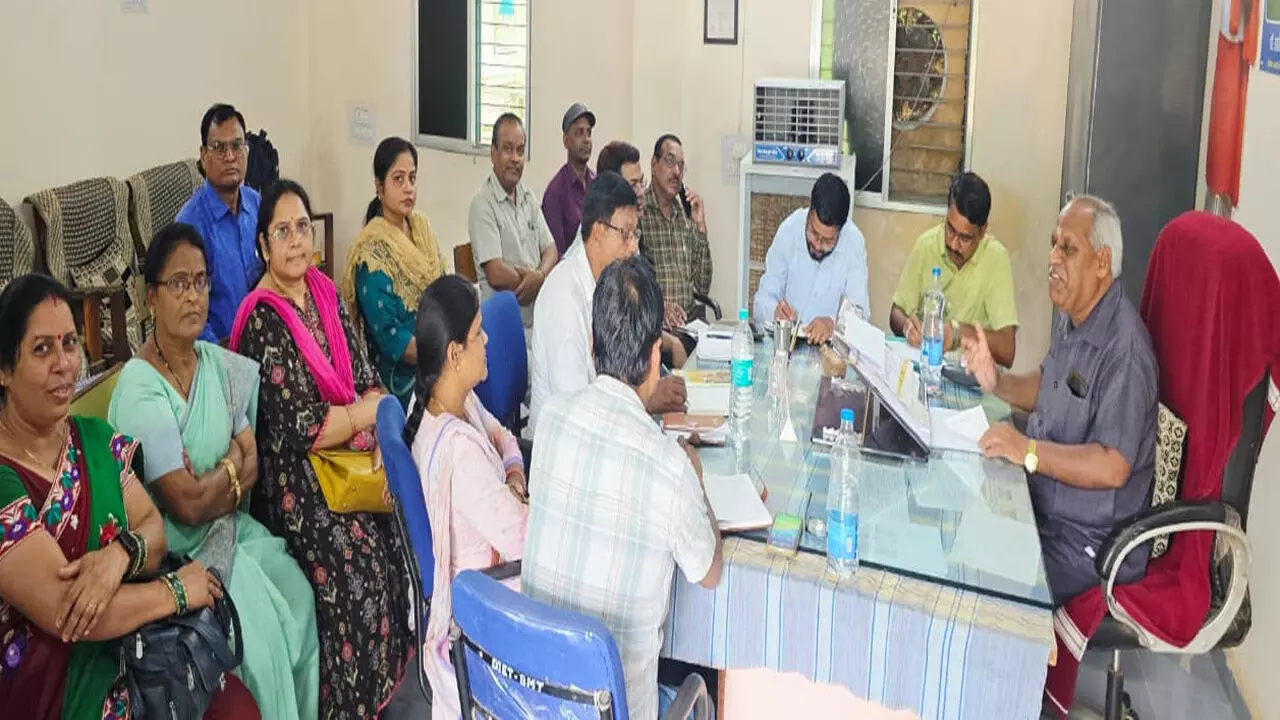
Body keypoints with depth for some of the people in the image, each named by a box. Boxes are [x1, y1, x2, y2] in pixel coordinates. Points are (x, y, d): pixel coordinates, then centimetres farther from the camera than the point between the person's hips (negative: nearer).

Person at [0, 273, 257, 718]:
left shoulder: (96, 438, 5)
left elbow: (154, 529, 5)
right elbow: (64, 612, -24)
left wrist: (121, 553, -18)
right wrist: (178, 590, -14)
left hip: (133, 655, 7)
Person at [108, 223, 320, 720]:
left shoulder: (220, 365, 4)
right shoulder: (140, 390, -17)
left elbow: (251, 466, 4)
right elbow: (187, 506, -19)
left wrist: (209, 487, -13)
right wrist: (230, 469, -3)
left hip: (227, 529, 6)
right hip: (177, 550, -6)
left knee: (300, 597, -12)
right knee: (260, 626, -21)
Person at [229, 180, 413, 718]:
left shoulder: (324, 294, 7)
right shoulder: (263, 320, -14)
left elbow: (368, 382, 8)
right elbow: (303, 429, -18)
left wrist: (375, 431, -11)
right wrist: (368, 413, -5)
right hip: (299, 482, -6)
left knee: (393, 548, -10)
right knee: (358, 569, -18)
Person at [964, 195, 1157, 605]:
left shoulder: (1123, 346, -24)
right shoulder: (1070, 316, 7)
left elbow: (1112, 468, -29)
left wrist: (1029, 451, -32)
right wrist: (997, 383, 6)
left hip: (1087, 543, -9)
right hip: (1043, 507, 9)